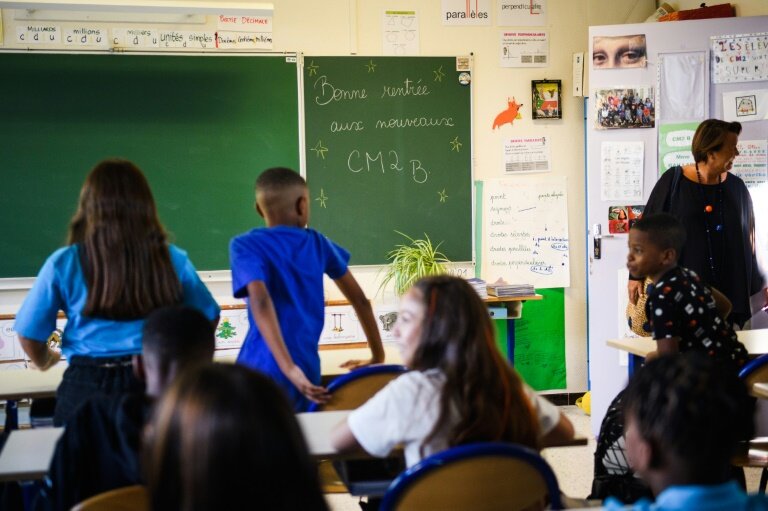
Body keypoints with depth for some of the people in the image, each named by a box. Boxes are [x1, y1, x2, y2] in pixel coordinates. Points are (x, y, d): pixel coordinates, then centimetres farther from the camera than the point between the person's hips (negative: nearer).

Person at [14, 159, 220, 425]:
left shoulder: (63, 264, -3)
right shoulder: (173, 260, 0)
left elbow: (29, 334, 2)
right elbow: (208, 319, 11)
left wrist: (45, 361, 25)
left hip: (87, 385, -1)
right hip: (156, 383, 1)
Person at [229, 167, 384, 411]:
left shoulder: (245, 246, 0)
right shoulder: (317, 242, 12)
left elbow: (260, 301, -17)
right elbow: (360, 300, 17)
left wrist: (289, 369, -24)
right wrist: (378, 357, 28)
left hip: (263, 372, -3)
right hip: (308, 372, 4)